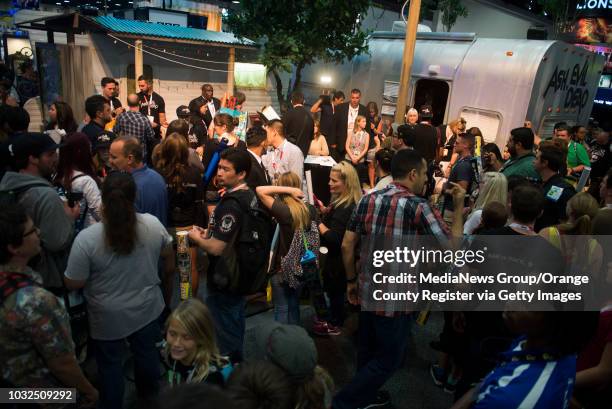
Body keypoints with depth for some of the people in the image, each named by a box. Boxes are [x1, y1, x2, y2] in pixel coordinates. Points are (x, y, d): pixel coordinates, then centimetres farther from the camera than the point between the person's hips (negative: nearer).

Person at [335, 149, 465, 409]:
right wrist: (459, 208, -1)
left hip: (368, 291, 6)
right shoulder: (417, 206, -16)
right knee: (388, 359, 13)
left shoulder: (367, 200, 1)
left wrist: (351, 280, 14)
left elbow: (347, 245, 2)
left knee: (368, 350, 24)